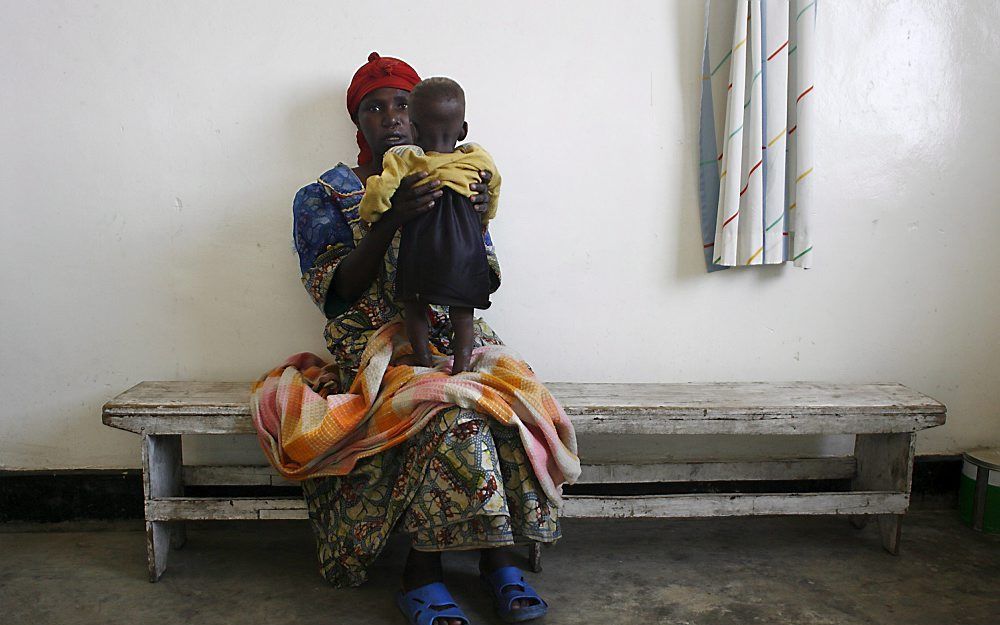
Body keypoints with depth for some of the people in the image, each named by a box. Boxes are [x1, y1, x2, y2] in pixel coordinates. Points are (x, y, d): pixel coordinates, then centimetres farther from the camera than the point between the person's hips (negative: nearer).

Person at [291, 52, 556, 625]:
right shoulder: (325, 196, 8)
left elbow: (486, 282, 7)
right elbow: (339, 289, -7)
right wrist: (389, 221, -22)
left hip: (453, 333, 3)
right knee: (449, 405, -33)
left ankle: (500, 553, -20)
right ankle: (422, 570, -22)